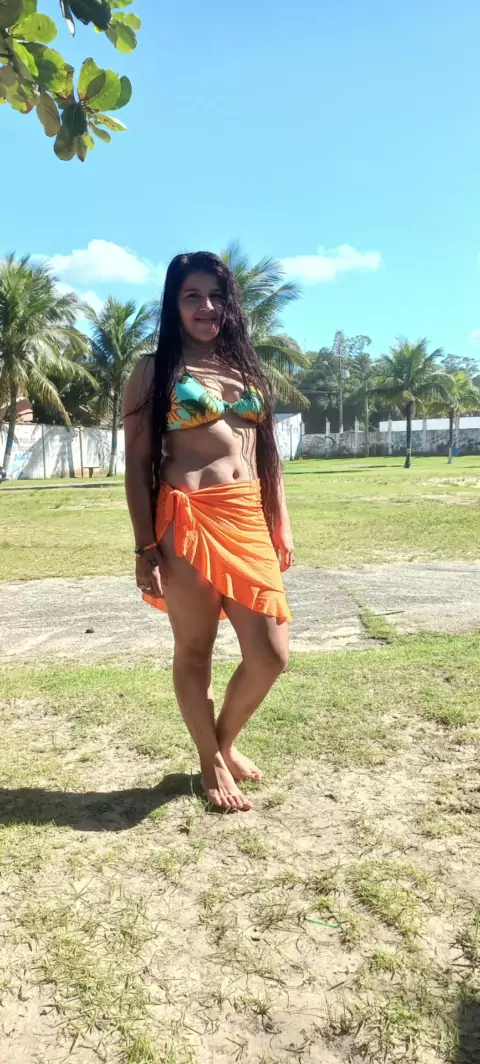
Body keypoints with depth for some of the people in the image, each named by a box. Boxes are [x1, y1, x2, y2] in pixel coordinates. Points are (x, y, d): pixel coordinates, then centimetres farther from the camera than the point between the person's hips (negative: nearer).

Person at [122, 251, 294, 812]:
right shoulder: (154, 370, 4)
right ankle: (211, 762, 30)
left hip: (249, 521, 5)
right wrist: (145, 547, -8)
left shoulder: (246, 367, 18)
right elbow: (137, 462, -2)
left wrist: (281, 526, 13)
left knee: (271, 654, 3)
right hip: (187, 521, -4)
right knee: (194, 650, 7)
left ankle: (227, 740, 31)